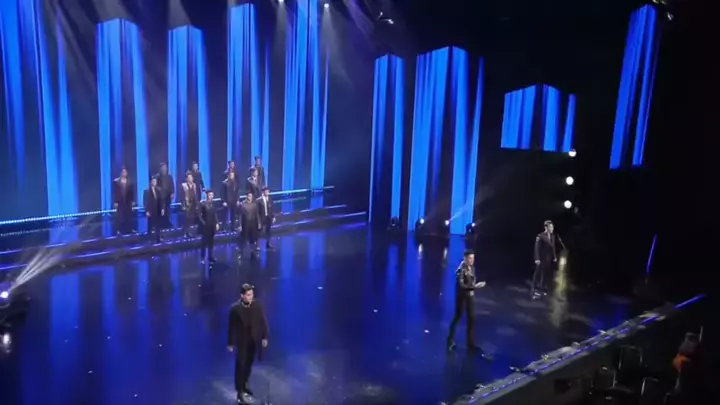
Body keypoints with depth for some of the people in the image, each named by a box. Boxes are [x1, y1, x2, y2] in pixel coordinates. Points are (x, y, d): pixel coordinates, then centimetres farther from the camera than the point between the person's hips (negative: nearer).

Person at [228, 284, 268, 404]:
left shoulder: (257, 305, -12)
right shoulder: (235, 308, -19)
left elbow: (263, 321, -2)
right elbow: (231, 326, -10)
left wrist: (264, 337, 0)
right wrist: (230, 343, -5)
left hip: (254, 340, 3)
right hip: (241, 341, -3)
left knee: (249, 364, 18)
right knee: (240, 365, 4)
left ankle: (245, 384, 39)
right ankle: (240, 392, 12)